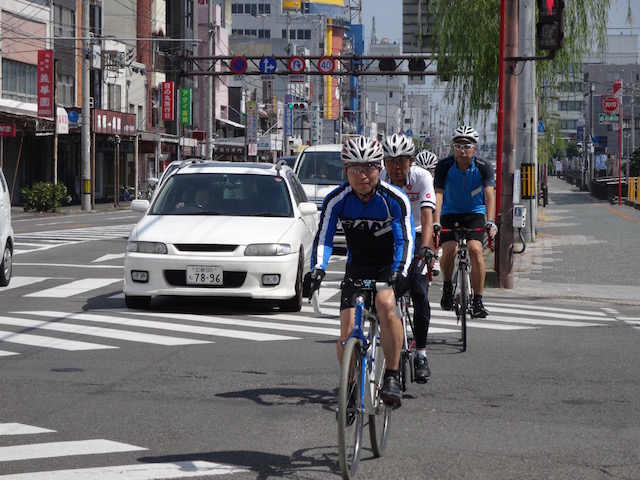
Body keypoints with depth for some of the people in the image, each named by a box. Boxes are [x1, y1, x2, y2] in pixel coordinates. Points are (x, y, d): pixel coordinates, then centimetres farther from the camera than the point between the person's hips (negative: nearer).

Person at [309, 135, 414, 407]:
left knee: (385, 305, -33)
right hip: (357, 267, 3)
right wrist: (317, 268, -33)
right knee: (347, 333, -11)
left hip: (389, 265, -3)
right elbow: (324, 238, -15)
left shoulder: (395, 199, -19)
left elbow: (405, 240, -23)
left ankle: (392, 378, -23)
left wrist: (400, 272, -40)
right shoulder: (336, 200, -13)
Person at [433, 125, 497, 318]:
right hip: (450, 213, 0)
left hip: (475, 213, 0)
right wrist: (436, 222, -36)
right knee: (449, 250, -22)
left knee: (475, 249, -22)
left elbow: (489, 195, -25)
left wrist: (490, 222, -40)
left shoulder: (484, 167, -15)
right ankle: (447, 287, 8)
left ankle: (477, 301, -14)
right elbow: (438, 194, -23)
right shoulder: (444, 166, -15)